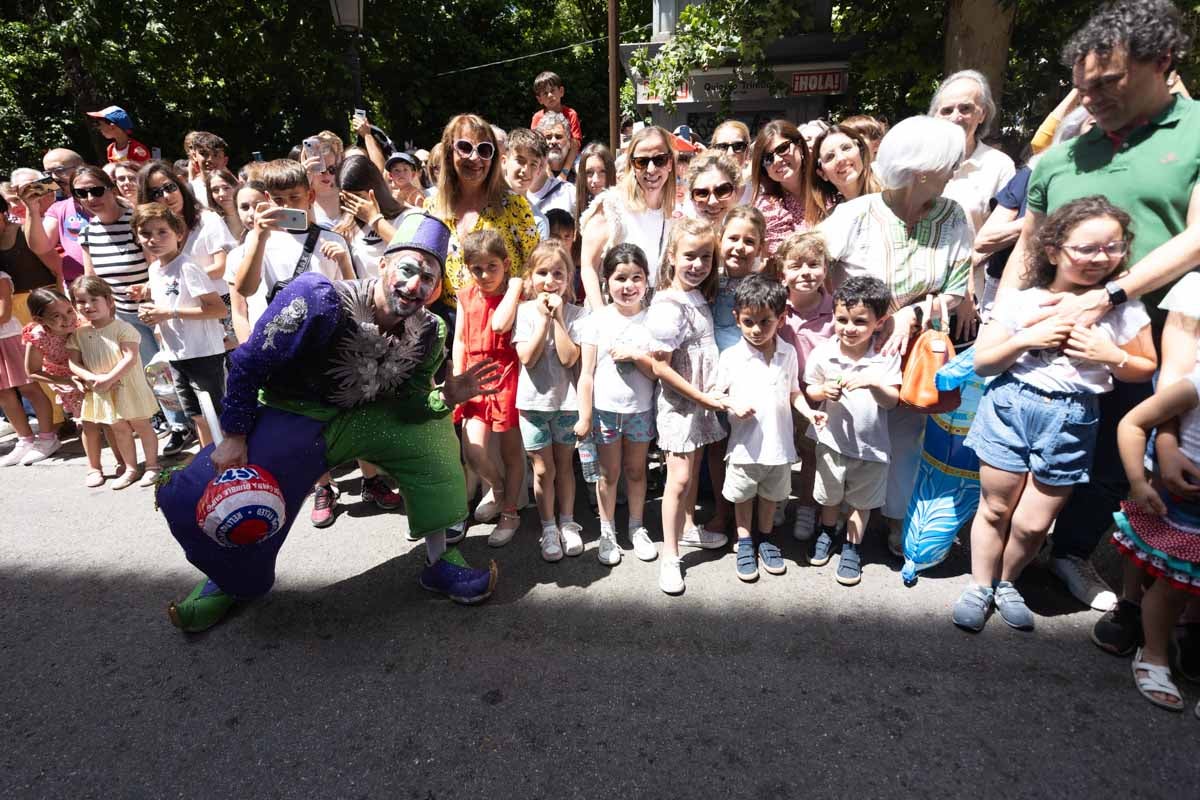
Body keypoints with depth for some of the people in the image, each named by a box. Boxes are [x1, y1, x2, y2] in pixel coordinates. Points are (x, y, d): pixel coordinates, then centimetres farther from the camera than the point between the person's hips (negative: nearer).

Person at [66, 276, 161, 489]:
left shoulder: (122, 328, -13)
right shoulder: (78, 334, 1)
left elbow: (130, 358, -21)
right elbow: (73, 363, -1)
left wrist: (108, 379, -25)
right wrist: (93, 378, -19)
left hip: (129, 386, -5)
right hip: (101, 391, 5)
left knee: (141, 425, 6)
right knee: (119, 429, 13)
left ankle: (152, 466, 18)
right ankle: (130, 468, 23)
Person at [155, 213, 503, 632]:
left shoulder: (428, 334, -13)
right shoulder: (318, 299, -31)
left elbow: (404, 408, -4)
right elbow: (247, 364, -20)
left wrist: (446, 397, -24)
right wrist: (234, 438, -15)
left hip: (363, 417, 5)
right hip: (292, 417, -4)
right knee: (199, 498, -19)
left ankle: (440, 561, 9)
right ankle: (231, 578, 18)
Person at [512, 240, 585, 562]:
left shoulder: (574, 313, -5)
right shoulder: (525, 311, -4)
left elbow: (568, 357, -17)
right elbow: (527, 357, -15)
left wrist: (558, 316, -17)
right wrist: (544, 318, -17)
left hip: (566, 400, 0)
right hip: (534, 400, 0)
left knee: (564, 465, 14)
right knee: (543, 469, 8)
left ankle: (567, 523, 30)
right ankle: (548, 528, 23)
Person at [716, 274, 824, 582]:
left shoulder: (788, 353, -2)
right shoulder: (731, 356, -11)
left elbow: (793, 392, 7)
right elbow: (719, 393, -2)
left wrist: (808, 411, -9)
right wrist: (732, 406, -22)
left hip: (778, 443, 3)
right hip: (744, 444, -2)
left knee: (771, 496, 20)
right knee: (743, 498, 15)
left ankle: (765, 539, 41)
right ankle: (745, 543, 34)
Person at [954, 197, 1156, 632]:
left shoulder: (1122, 307, -1)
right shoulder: (1021, 300, -5)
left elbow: (1147, 369, 9)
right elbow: (982, 362, -3)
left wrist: (1113, 356, -11)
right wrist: (1027, 339, -17)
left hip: (1072, 421, 1)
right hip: (1010, 408, -1)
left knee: (1032, 524, 6)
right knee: (995, 508, 10)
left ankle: (1006, 582, 34)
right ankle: (980, 586, 29)